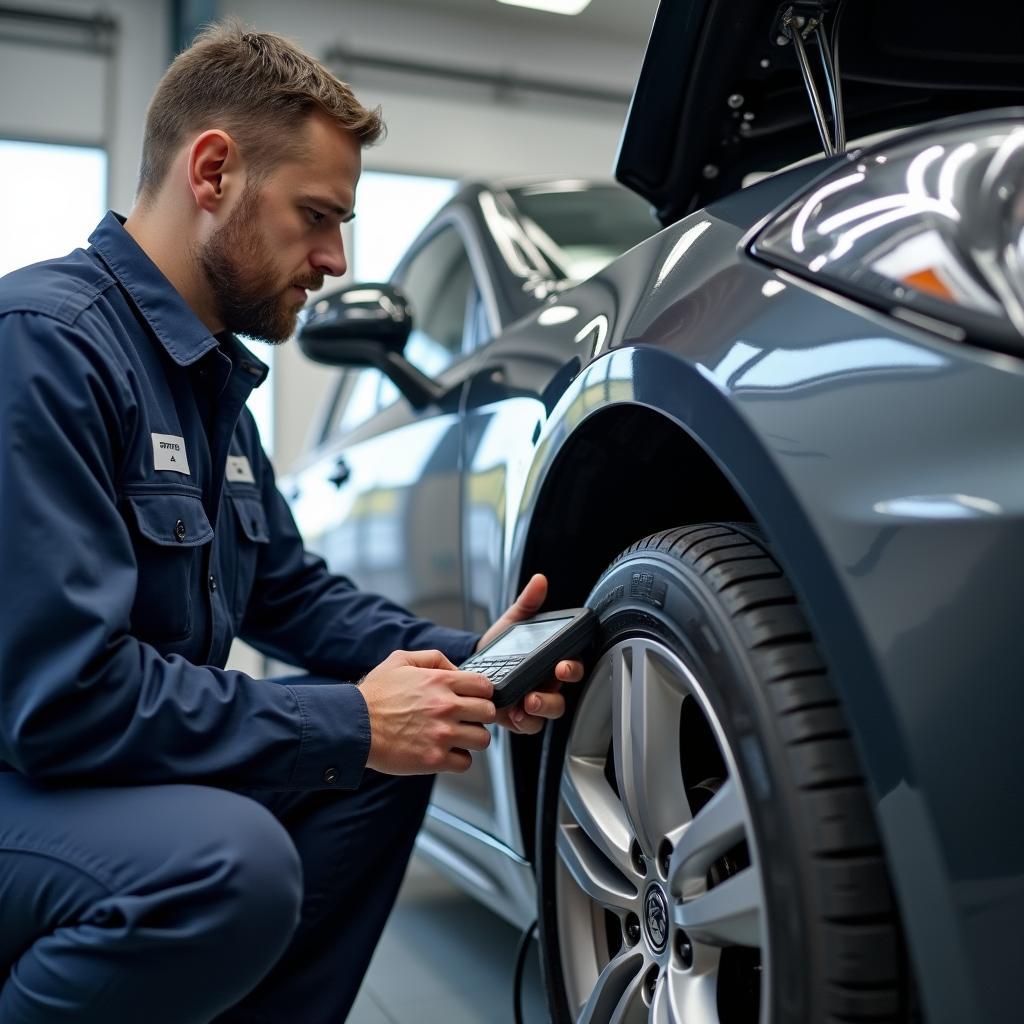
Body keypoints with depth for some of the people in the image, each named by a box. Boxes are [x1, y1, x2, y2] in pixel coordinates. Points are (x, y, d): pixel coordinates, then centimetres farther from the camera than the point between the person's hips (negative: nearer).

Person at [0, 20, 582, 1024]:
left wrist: (462, 662, 1)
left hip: (138, 762, 9)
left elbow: (292, 590, 17)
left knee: (392, 751, 3)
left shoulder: (213, 375, 10)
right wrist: (349, 725, -20)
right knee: (231, 863, -33)